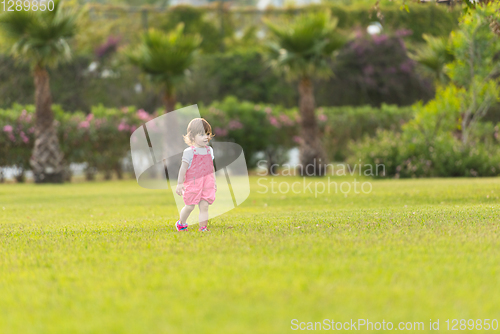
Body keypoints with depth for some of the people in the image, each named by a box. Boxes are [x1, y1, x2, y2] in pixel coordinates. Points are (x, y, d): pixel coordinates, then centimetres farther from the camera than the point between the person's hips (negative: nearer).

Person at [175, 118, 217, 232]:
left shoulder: (209, 150, 8)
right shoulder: (189, 152, -9)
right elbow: (183, 168, -8)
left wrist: (214, 182, 19)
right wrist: (180, 183, -9)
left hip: (207, 183, 4)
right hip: (193, 183, -4)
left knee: (204, 206, -4)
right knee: (190, 206, 6)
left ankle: (203, 228, -3)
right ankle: (181, 223, 30)